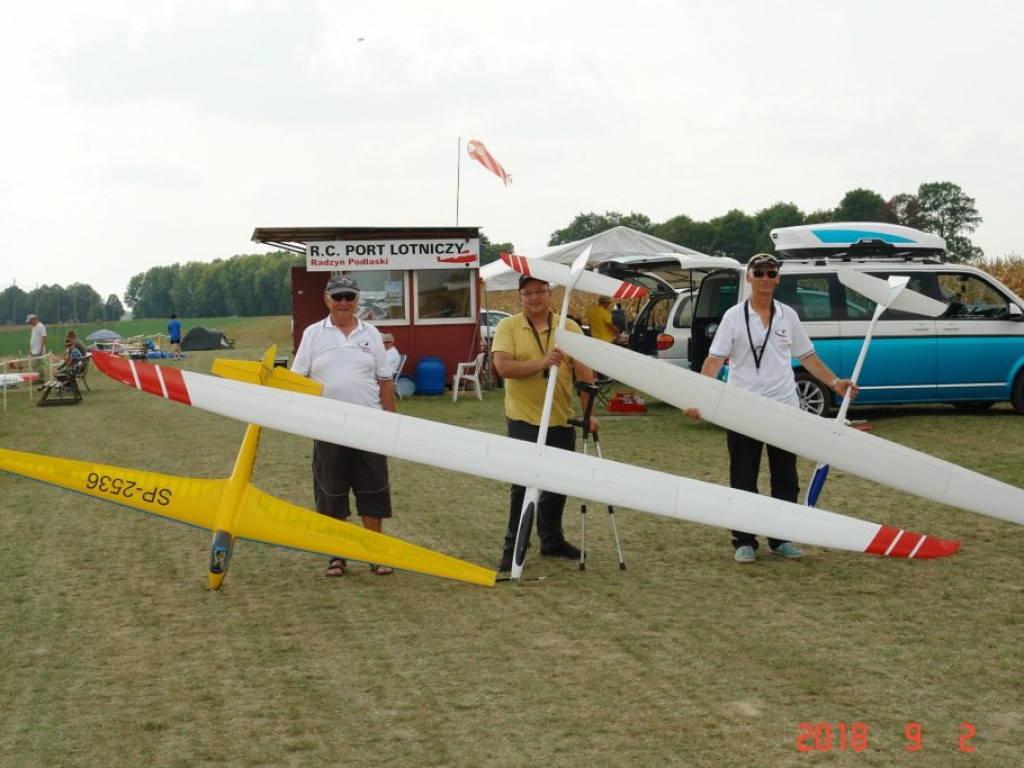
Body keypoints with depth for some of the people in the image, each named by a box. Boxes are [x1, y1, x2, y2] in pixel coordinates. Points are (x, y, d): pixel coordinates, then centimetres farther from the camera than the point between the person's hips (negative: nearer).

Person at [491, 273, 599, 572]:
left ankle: (552, 540, 28)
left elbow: (584, 372, -3)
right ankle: (514, 547, 5)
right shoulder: (508, 327, -2)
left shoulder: (569, 328, 3)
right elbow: (503, 367, -16)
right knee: (523, 485, -3)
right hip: (524, 420, -3)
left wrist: (590, 411, -12)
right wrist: (541, 362, -27)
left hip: (562, 420, 3)